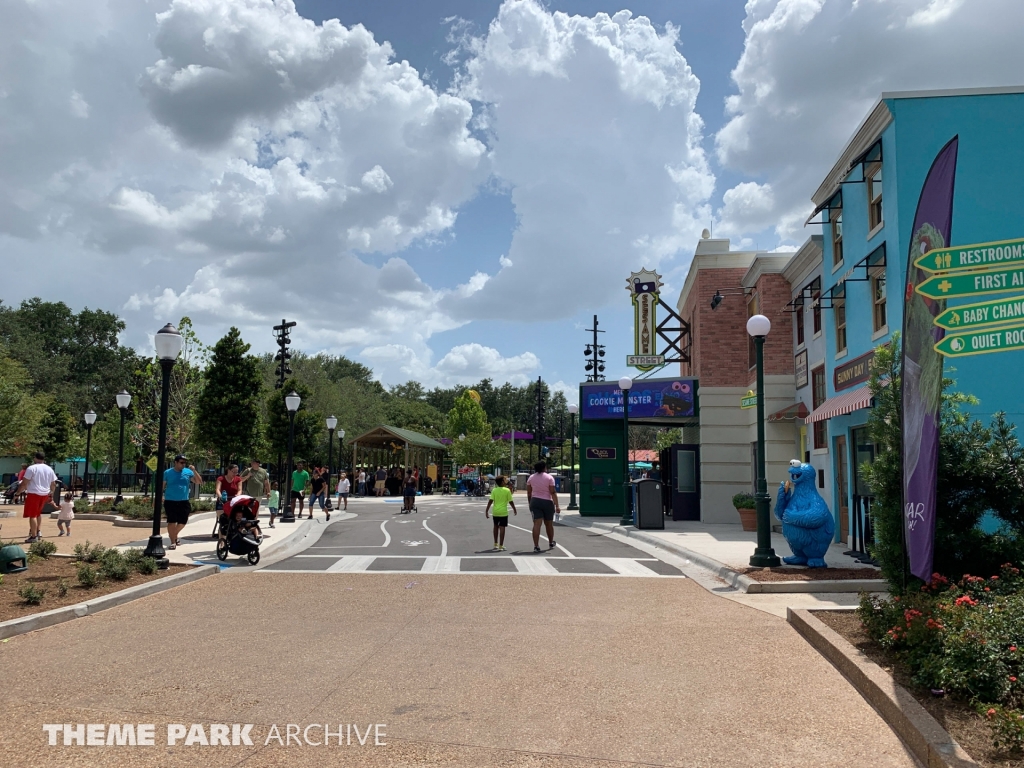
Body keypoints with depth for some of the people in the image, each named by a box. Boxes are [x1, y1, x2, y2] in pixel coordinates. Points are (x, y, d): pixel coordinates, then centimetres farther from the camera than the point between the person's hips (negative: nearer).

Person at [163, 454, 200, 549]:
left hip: (184, 501, 2)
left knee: (182, 521, 7)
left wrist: (194, 471, -13)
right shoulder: (167, 472, 1)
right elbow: (162, 486, 5)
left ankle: (174, 535, 35)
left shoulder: (188, 472, 4)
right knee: (171, 522, -3)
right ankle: (173, 542, 7)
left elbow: (198, 482, -2)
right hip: (170, 501, -2)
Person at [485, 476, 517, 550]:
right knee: (502, 528, -1)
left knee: (496, 527, 19)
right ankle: (501, 545, -2)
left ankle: (496, 544, 28)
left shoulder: (494, 490, -1)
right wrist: (514, 509, 11)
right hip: (503, 512, -3)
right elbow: (511, 501, -4)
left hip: (495, 512, 3)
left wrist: (487, 510, -3)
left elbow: (490, 501, -7)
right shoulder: (507, 490, -7)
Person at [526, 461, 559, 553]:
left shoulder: (531, 478, 5)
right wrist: (557, 506, -12)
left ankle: (536, 546, -14)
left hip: (535, 501, 2)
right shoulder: (549, 478, -4)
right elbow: (553, 493, -11)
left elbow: (529, 493, 9)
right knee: (549, 524, 15)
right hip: (547, 502, -2)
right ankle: (551, 543, 32)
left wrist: (530, 503, 21)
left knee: (537, 524, -4)